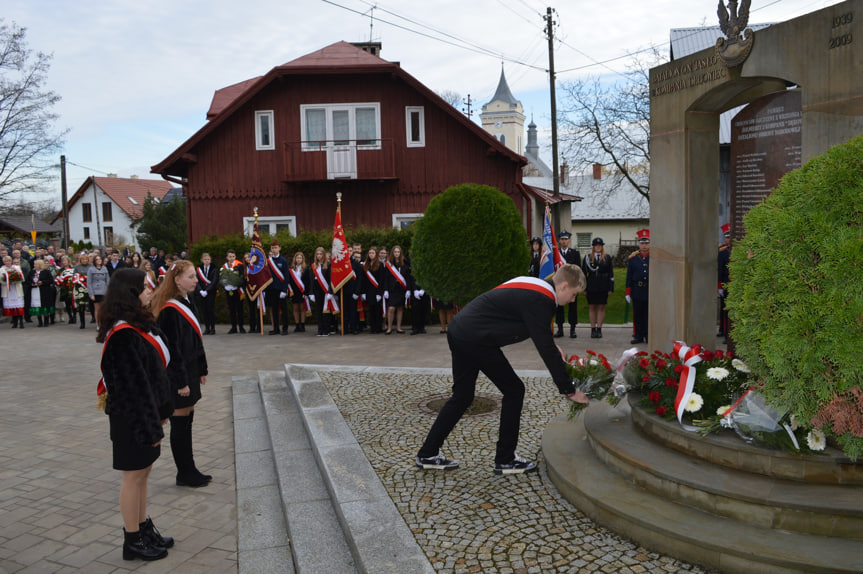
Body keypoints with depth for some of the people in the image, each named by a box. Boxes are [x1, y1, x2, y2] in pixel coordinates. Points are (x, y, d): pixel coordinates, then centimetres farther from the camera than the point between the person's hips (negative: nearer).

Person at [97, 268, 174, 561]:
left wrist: (161, 410, 16)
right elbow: (132, 385, -23)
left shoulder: (138, 323, 6)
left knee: (143, 472, 18)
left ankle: (144, 528, 32)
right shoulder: (123, 335, -24)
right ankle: (133, 540, 20)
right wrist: (149, 427, -20)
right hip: (132, 416, -9)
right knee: (134, 476, 5)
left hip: (145, 410, 9)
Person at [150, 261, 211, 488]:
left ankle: (188, 470, 24)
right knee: (180, 422, 2)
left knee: (186, 421, 15)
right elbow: (172, 349, -20)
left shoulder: (186, 303, 10)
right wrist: (181, 382, -19)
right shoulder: (169, 310, -19)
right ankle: (184, 474, 15)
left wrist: (202, 370, 17)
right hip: (177, 375, -9)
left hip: (190, 371, 9)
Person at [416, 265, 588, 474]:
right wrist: (569, 391, -8)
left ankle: (428, 454, 23)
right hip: (476, 338, -10)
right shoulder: (539, 300, -15)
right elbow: (546, 349, -15)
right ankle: (505, 461, 13)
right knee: (514, 391, 3)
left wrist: (553, 349, 19)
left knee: (462, 395, 17)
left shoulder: (533, 285, 14)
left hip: (459, 330, 10)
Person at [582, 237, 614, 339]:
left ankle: (599, 329, 10)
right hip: (591, 287, 0)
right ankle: (593, 330, 11)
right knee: (592, 307, 4)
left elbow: (611, 274, 5)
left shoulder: (607, 258, 6)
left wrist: (610, 288, -2)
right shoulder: (587, 258, 5)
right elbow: (583, 273, 4)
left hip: (603, 287, 0)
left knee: (601, 308, 3)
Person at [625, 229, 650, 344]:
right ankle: (638, 336, 16)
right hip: (637, 290, 1)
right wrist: (628, 293, 2)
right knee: (637, 315, 6)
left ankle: (649, 336, 15)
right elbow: (629, 277, 5)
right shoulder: (633, 258, 3)